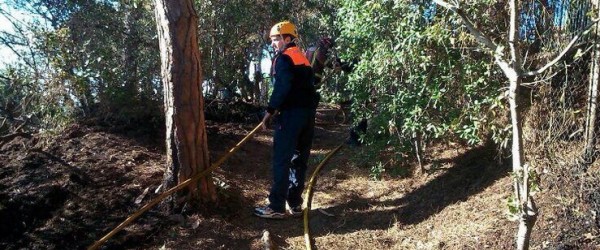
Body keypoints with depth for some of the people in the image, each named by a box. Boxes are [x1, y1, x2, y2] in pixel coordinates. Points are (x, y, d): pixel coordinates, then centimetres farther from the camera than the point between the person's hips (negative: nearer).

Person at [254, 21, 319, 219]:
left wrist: (270, 111, -13)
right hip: (308, 112, 9)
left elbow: (282, 87, -18)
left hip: (292, 113, -8)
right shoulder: (303, 58, 22)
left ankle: (276, 207, 0)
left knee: (281, 160, -4)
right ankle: (295, 204, 17)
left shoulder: (283, 58, -5)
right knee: (299, 160, 11)